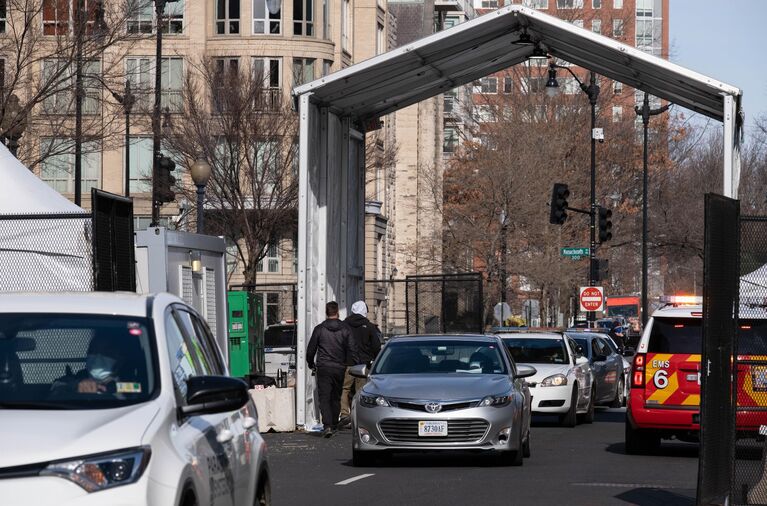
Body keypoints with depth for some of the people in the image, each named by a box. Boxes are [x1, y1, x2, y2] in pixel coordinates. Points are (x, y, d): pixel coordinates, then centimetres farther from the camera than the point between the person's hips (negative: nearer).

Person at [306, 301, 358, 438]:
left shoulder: (319, 329, -1)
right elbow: (352, 350, -1)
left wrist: (311, 364, 22)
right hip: (339, 368, 2)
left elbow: (311, 349, 5)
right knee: (336, 397, 16)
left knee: (324, 398, -5)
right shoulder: (345, 329, 1)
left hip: (323, 368, -2)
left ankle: (327, 425, -21)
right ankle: (334, 425, 23)